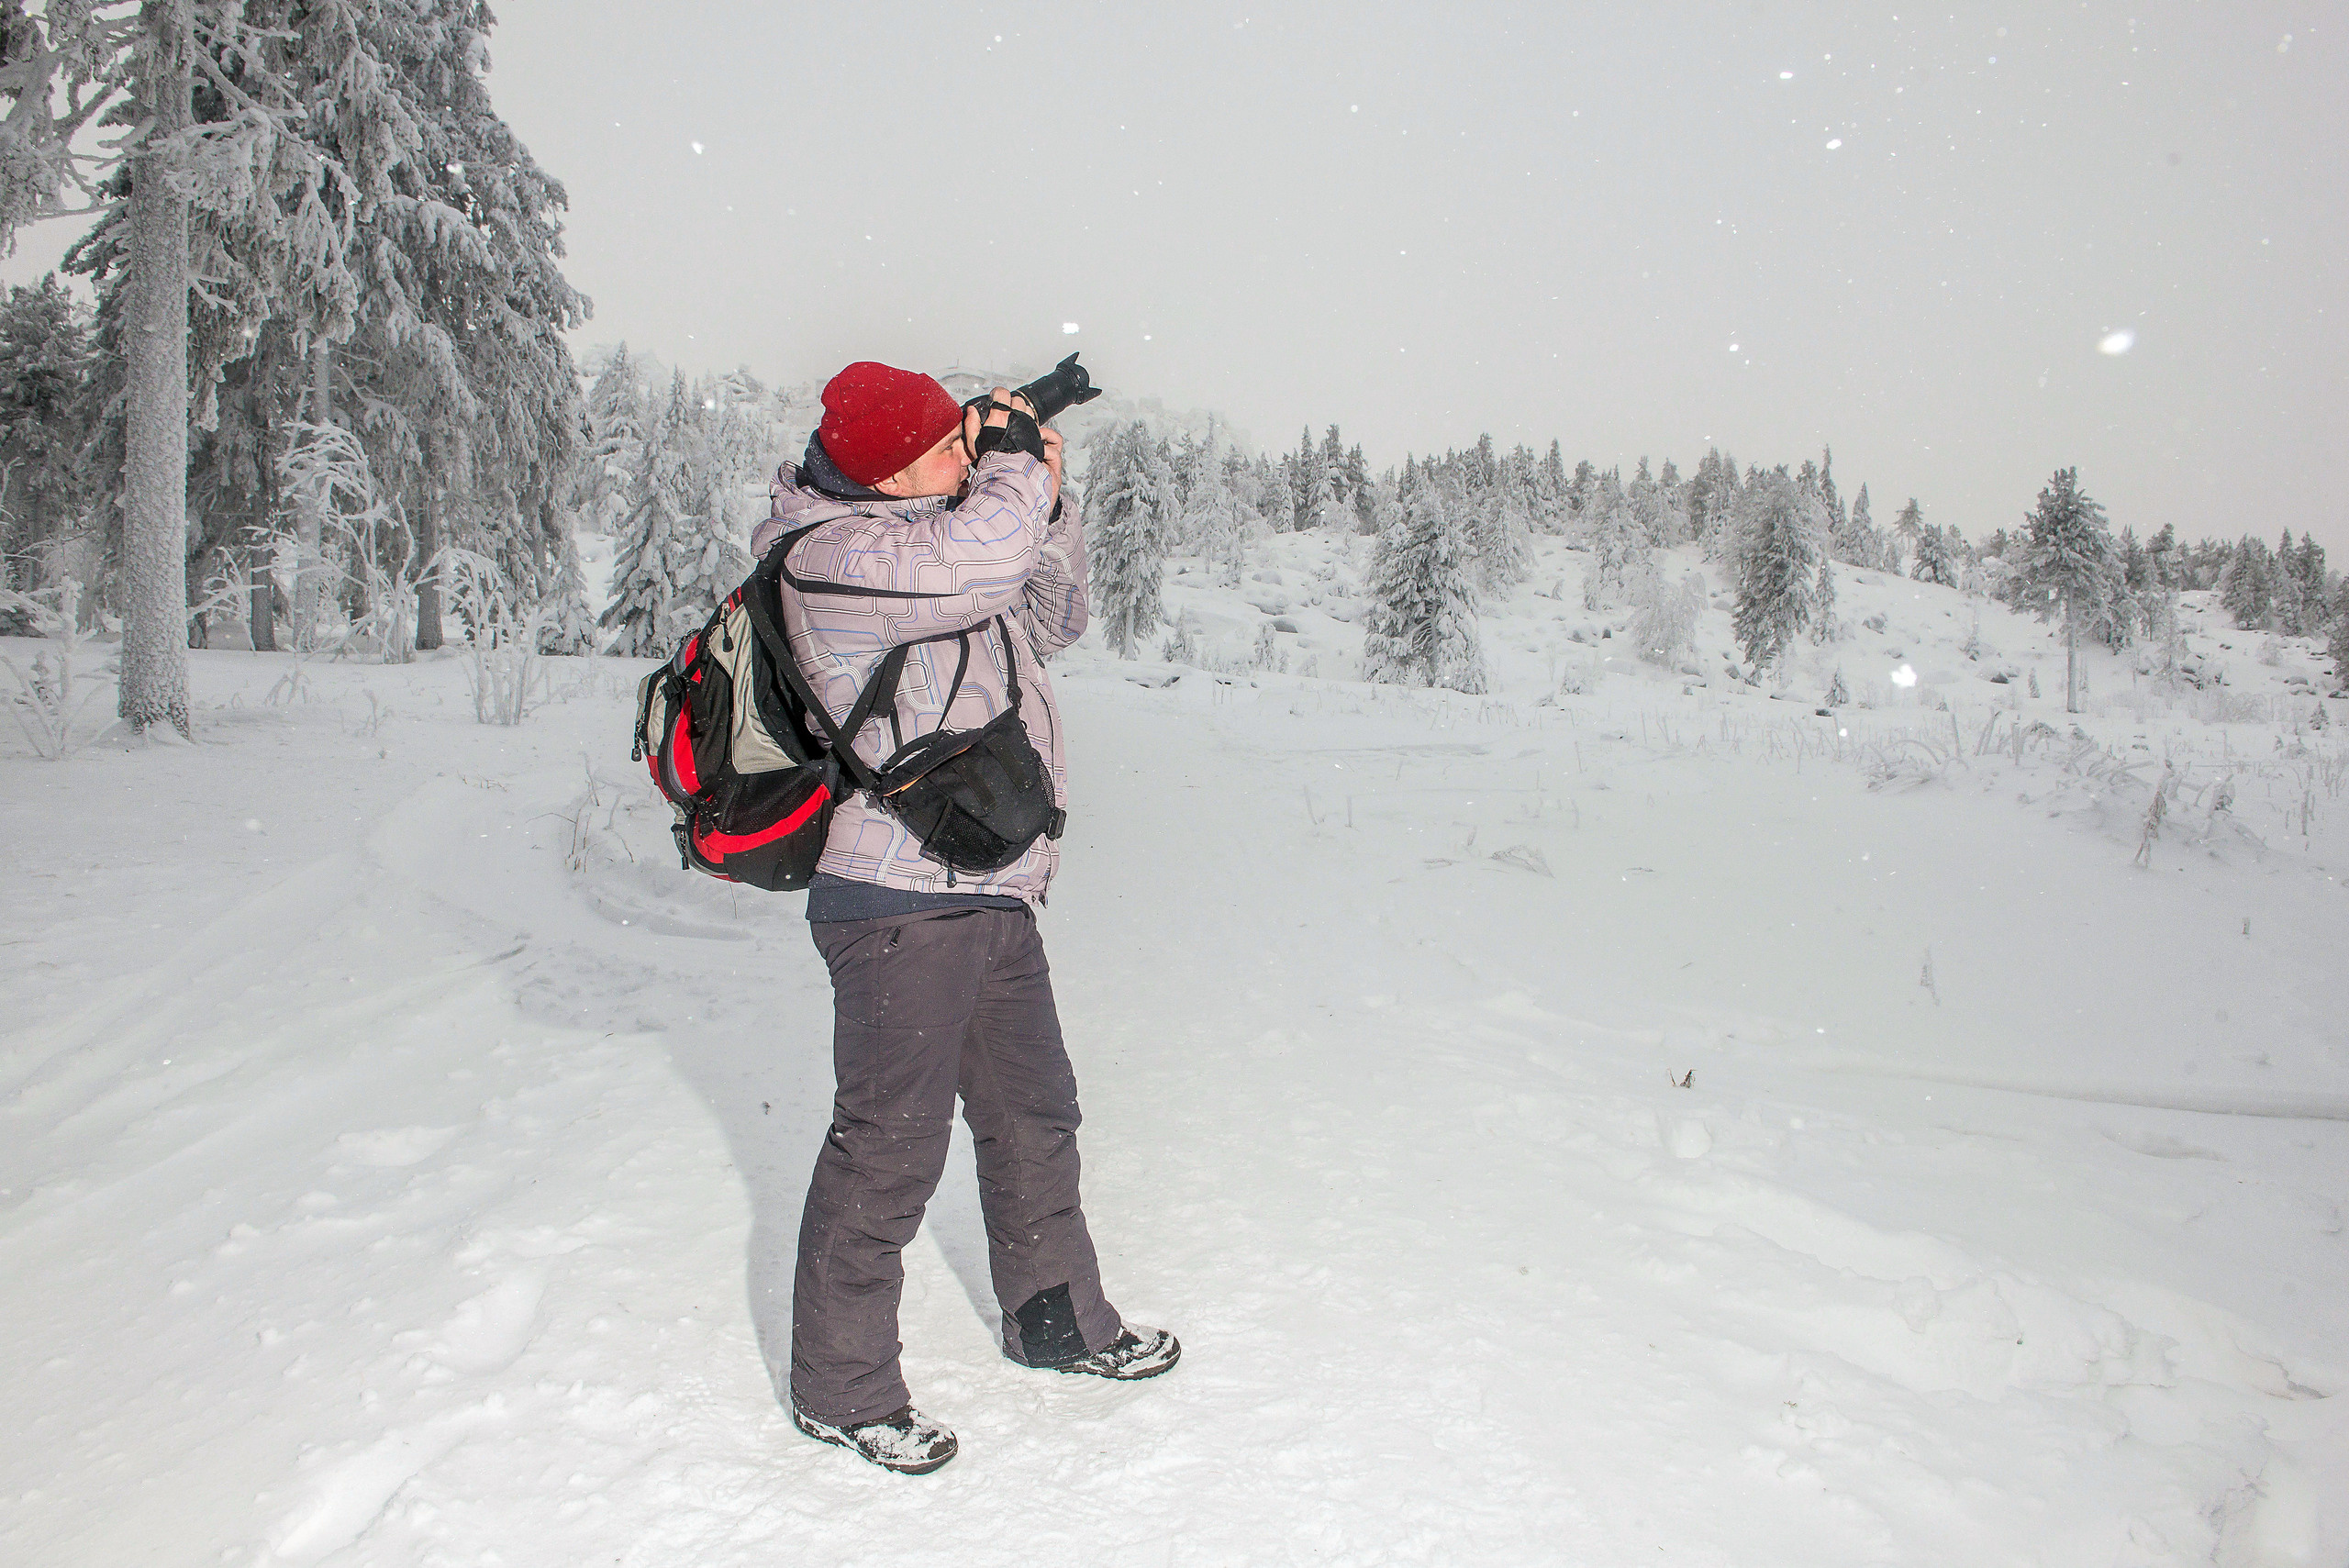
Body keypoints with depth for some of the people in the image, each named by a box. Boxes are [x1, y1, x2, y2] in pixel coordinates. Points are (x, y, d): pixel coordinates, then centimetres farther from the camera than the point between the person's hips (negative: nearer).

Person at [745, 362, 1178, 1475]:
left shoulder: (934, 539, 16)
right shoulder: (837, 553, -15)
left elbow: (1049, 619, 25)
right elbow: (983, 554, -30)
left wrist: (1047, 500, 11)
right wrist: (1016, 459, -10)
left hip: (991, 897, 10)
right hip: (902, 902, -10)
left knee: (1033, 1117, 20)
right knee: (890, 1146, -2)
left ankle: (1057, 1320, 37)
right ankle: (836, 1387, 14)